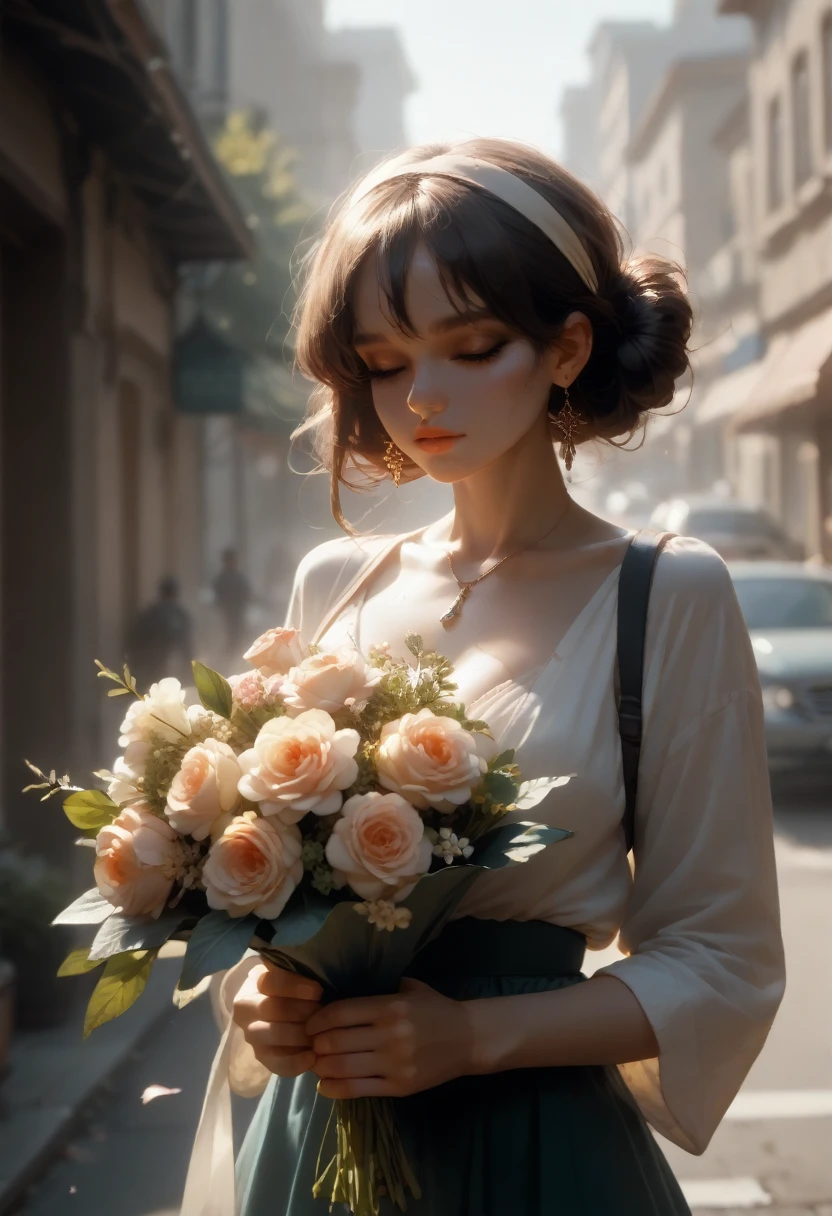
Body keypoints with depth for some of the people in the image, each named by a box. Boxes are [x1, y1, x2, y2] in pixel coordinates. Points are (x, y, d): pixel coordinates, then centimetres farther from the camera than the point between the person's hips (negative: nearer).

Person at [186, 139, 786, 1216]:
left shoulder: (669, 595, -8)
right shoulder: (333, 585, 3)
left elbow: (720, 960, -7)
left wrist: (477, 1032, -18)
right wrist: (258, 994, -7)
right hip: (315, 1127, 4)